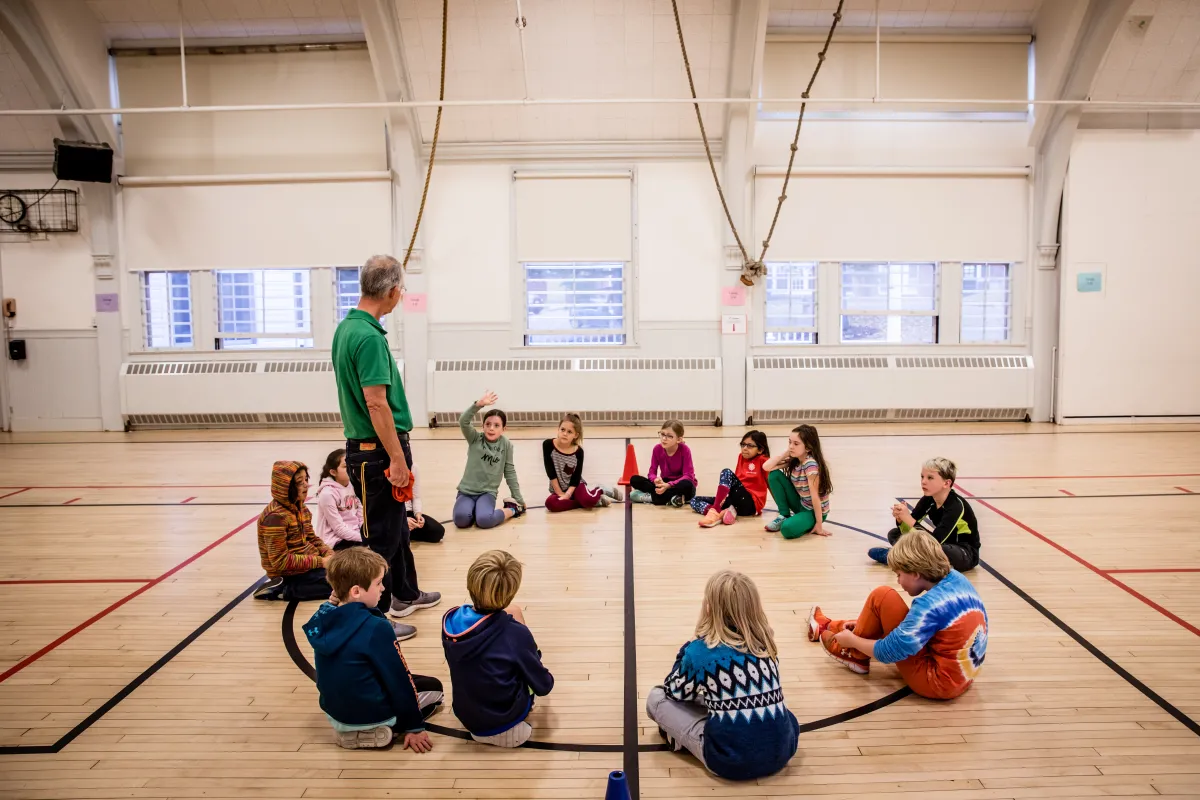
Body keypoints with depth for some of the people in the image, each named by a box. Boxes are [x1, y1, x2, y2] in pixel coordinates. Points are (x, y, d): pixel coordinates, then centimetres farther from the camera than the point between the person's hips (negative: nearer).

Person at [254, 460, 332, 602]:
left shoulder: (301, 509, 6)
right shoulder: (276, 516, -22)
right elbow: (281, 562, -25)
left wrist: (328, 553, -7)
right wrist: (320, 561, -23)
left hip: (309, 562, 9)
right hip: (288, 573, -9)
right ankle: (284, 590, -9)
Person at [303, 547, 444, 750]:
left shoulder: (322, 618, -6)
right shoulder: (376, 627, -26)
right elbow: (398, 678, -17)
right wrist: (413, 726, -8)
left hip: (334, 710, 8)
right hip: (370, 714, -7)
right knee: (434, 687, 13)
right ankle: (374, 729, 2)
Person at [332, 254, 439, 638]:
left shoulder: (347, 327, 9)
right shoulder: (368, 336, -21)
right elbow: (376, 403, -25)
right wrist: (397, 457, -21)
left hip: (364, 447, 10)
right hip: (377, 452, -10)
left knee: (397, 524, 23)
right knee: (382, 535, 2)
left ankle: (405, 594, 40)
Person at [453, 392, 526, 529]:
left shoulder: (506, 444, -2)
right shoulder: (475, 439, -4)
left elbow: (510, 472, 5)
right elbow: (463, 422, -23)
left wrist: (519, 499, 7)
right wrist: (479, 404, -39)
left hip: (487, 493, 0)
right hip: (466, 491, 0)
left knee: (484, 520, -30)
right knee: (461, 519, -31)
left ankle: (512, 509, -1)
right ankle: (475, 510, 3)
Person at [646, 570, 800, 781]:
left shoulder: (700, 651, -7)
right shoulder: (765, 643, 5)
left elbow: (675, 692, 11)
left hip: (729, 759, -5)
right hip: (781, 751, 5)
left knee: (656, 697, 10)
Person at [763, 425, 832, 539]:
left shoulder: (811, 464, -26)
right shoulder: (793, 461, -3)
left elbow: (815, 496, -25)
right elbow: (766, 467, -9)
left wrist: (818, 525, -22)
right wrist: (786, 453, -12)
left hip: (814, 511, -7)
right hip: (800, 504, 7)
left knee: (787, 528, -35)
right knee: (774, 475, -9)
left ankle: (811, 524, -2)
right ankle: (784, 515, 2)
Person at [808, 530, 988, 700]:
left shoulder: (930, 604, -26)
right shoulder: (957, 579, -1)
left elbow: (888, 652, -21)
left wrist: (852, 640, -2)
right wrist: (866, 624, 15)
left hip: (937, 681, -9)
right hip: (961, 676, 9)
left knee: (881, 597, -10)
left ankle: (853, 655, 12)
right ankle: (831, 627, 40)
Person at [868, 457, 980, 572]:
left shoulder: (956, 505, -27)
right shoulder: (928, 499, -6)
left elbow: (935, 541, -36)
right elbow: (907, 531, -5)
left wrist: (908, 518, -40)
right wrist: (900, 518, -27)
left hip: (967, 553, -7)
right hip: (944, 545, 7)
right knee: (894, 534, 3)